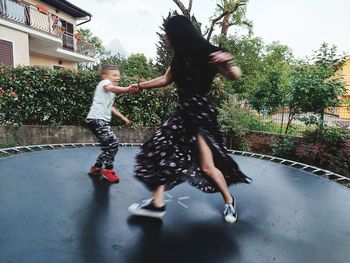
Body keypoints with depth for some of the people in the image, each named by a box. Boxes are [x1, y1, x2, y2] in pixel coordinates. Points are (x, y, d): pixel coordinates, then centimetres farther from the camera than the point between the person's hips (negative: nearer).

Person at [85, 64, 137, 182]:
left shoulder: (111, 92, 24)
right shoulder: (105, 82, -4)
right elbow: (112, 88, -28)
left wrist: (123, 117, 24)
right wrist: (127, 89, -45)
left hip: (103, 121, 10)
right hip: (96, 119, -10)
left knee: (108, 146, 13)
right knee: (113, 143, -16)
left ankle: (96, 167, 29)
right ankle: (108, 169, -1)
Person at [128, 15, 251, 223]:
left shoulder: (207, 54, -11)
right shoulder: (180, 59, 9)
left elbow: (236, 76, -16)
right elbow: (165, 80, 24)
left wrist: (228, 63, -38)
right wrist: (140, 86, 31)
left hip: (201, 115, -7)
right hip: (183, 114, 7)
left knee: (207, 166, -9)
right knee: (160, 152, -1)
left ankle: (229, 201, 20)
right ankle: (157, 203, 8)